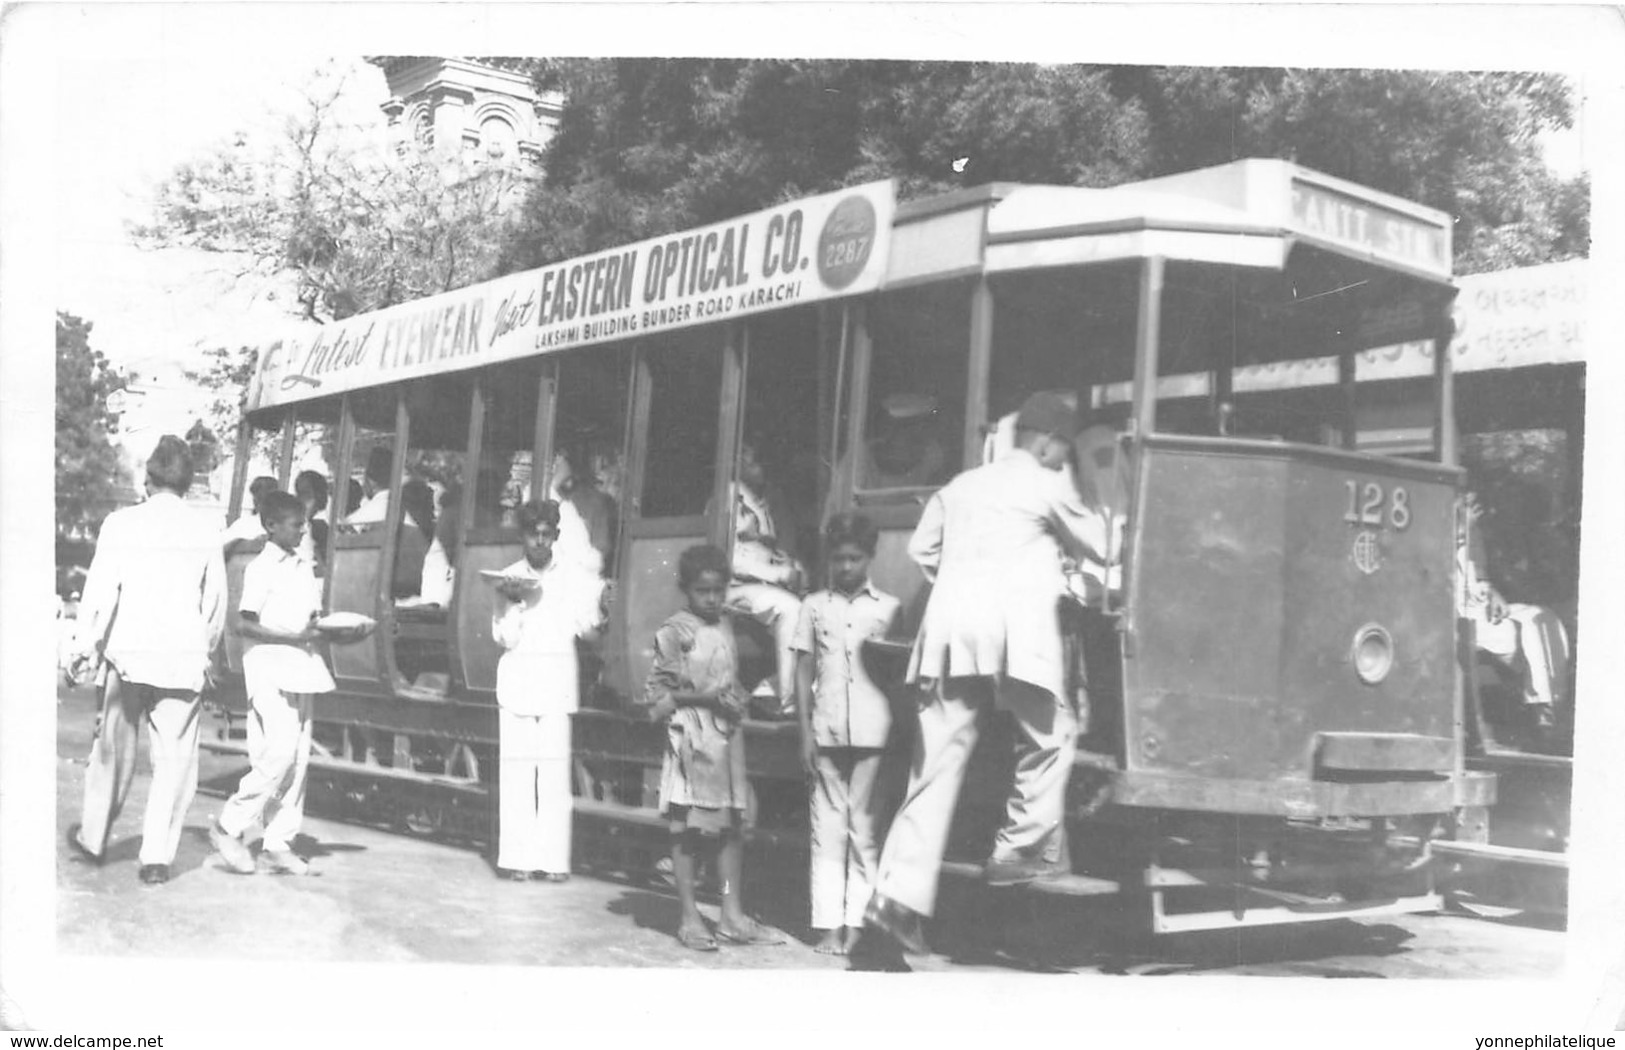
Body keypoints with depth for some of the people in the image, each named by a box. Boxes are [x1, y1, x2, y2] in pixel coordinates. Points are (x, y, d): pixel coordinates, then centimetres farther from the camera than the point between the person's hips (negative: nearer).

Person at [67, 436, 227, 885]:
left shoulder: (122, 523, -4)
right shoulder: (206, 532, 0)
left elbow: (101, 591, -6)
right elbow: (216, 602, 7)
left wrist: (87, 646, 3)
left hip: (128, 653, 0)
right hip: (183, 661, 0)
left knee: (114, 749, 16)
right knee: (174, 758, 5)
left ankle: (93, 837, 30)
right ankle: (157, 856, 2)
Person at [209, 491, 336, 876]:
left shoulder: (306, 567, 14)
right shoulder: (262, 569, -7)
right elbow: (243, 624, -14)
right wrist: (295, 637, -18)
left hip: (300, 669, 7)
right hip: (270, 669, -7)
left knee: (299, 757, 4)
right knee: (281, 751, -14)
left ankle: (279, 842, 10)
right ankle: (229, 826, -1)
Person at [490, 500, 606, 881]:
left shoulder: (575, 580, 6)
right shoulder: (508, 578, 7)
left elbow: (588, 632, 1)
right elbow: (504, 638, 2)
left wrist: (599, 605, -16)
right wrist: (514, 603, -13)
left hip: (557, 686, 0)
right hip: (516, 684, 0)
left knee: (555, 771, -5)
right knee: (516, 770, -3)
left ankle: (553, 859, -2)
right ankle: (516, 858, 1)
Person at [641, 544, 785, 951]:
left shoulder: (726, 627, 11)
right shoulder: (674, 632, -8)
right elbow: (656, 693, -9)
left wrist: (737, 699, 4)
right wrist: (702, 697, -18)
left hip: (727, 733, 6)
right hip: (690, 736, -6)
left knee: (733, 825, 7)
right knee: (686, 827, 1)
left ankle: (733, 916, 14)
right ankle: (688, 917, 9)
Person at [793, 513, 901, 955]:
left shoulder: (889, 608, 7)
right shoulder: (815, 606, 10)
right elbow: (804, 673, 9)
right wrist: (806, 734, 2)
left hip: (873, 731, -1)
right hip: (826, 731, 1)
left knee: (864, 828, -1)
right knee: (827, 828, 1)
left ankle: (857, 922, 3)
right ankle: (829, 924, 3)